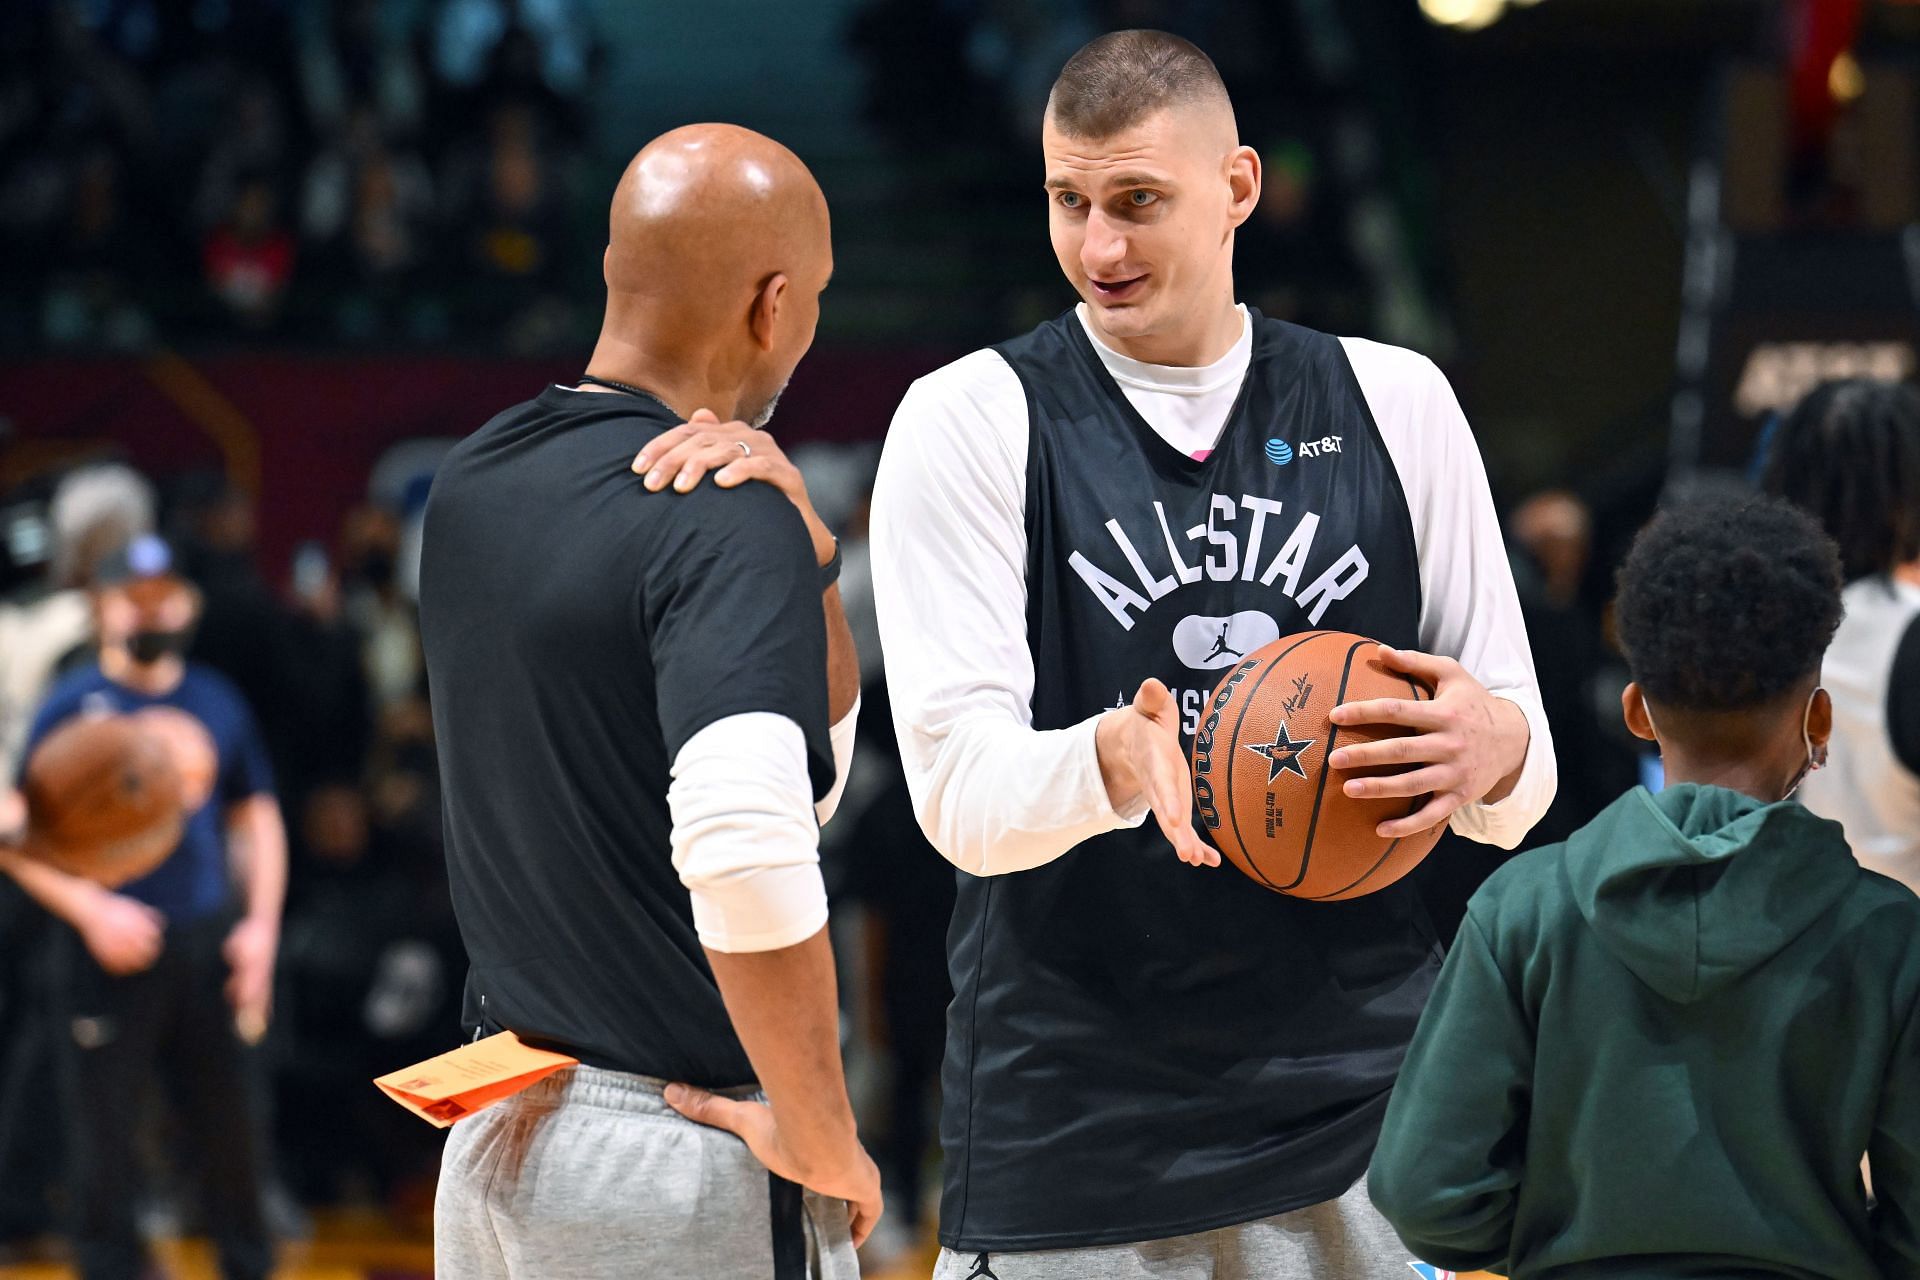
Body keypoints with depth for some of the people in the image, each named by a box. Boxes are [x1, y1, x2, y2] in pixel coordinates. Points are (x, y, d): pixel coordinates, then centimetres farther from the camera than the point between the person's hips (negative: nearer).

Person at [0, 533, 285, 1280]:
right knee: (105, 1139, 0)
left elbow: (256, 817, 18)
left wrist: (261, 923, 7)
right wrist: (92, 911, -15)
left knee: (231, 1126, 7)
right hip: (114, 952, -3)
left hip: (209, 947, 3)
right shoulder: (71, 706, -1)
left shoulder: (217, 701, 11)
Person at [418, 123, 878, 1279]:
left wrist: (802, 544, -3)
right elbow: (745, 841, -32)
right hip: (685, 1152, -8)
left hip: (500, 1131, 8)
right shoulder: (726, 529, -17)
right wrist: (823, 1141, -21)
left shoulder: (474, 482, 9)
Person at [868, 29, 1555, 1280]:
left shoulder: (1395, 403, 7)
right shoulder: (972, 418, 0)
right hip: (1074, 1131, -2)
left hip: (1362, 1116, 2)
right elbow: (960, 791, -9)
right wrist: (1110, 761, -30)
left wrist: (1491, 746, -16)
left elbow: (1524, 780, 8)